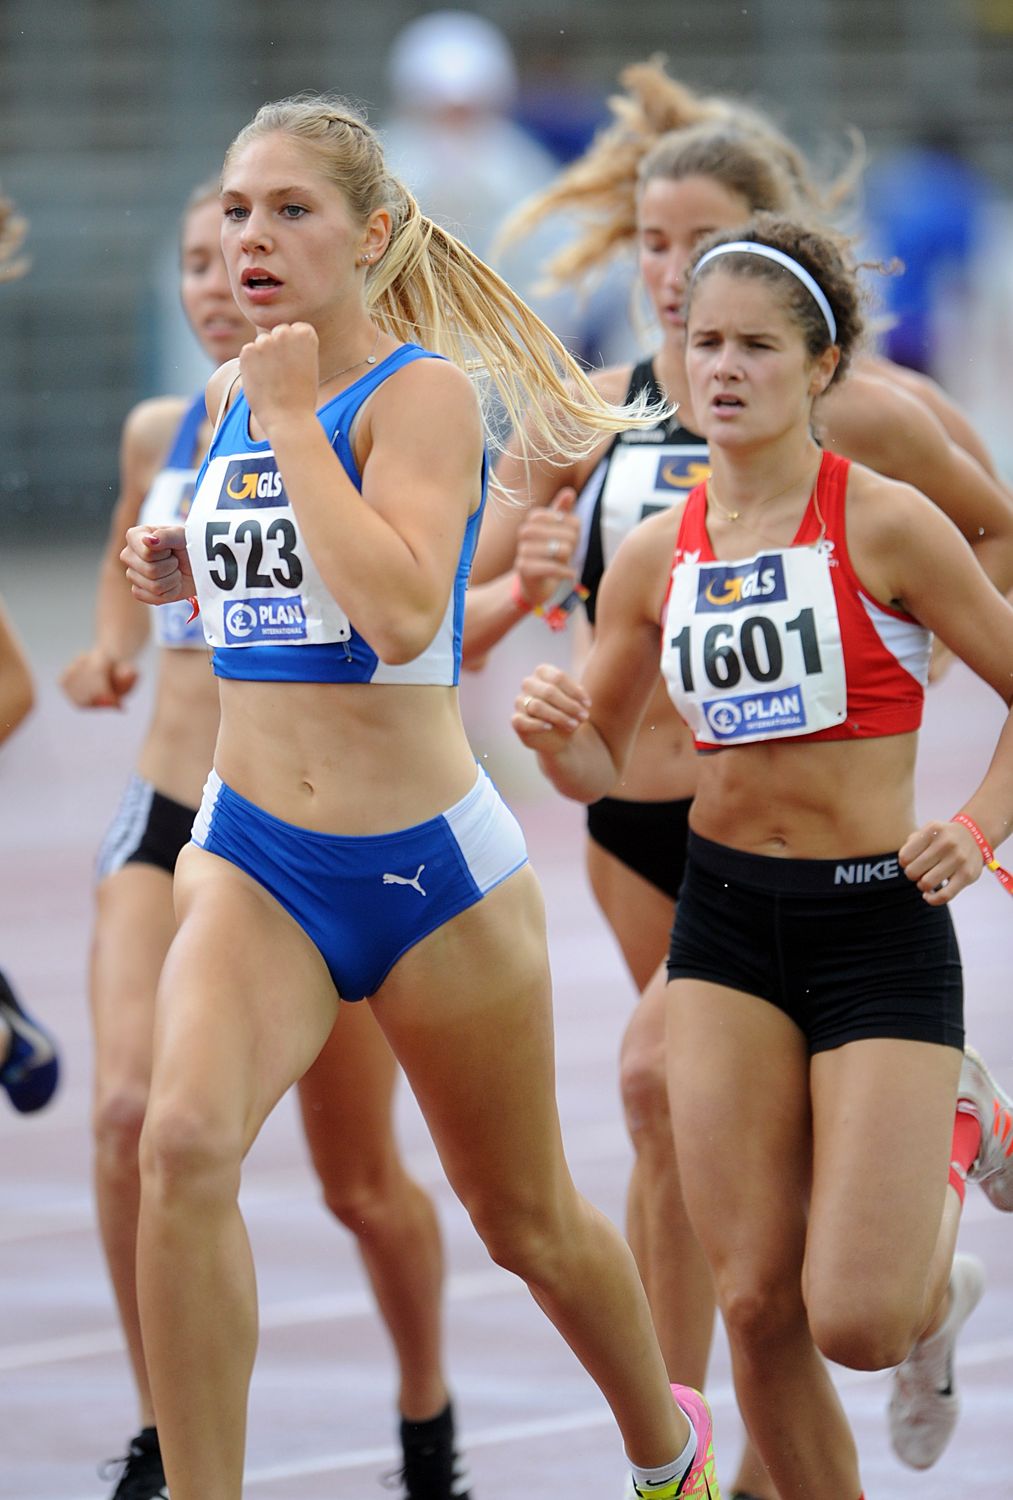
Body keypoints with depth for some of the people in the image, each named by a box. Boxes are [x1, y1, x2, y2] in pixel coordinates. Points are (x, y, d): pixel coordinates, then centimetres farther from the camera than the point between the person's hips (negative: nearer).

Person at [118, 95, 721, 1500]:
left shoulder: (424, 390, -13)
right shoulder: (233, 396, 7)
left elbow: (400, 610, -29)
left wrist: (292, 416, -22)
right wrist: (189, 570, 5)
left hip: (429, 862, -4)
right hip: (252, 855, 4)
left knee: (526, 1220, 15)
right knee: (184, 1141, -25)